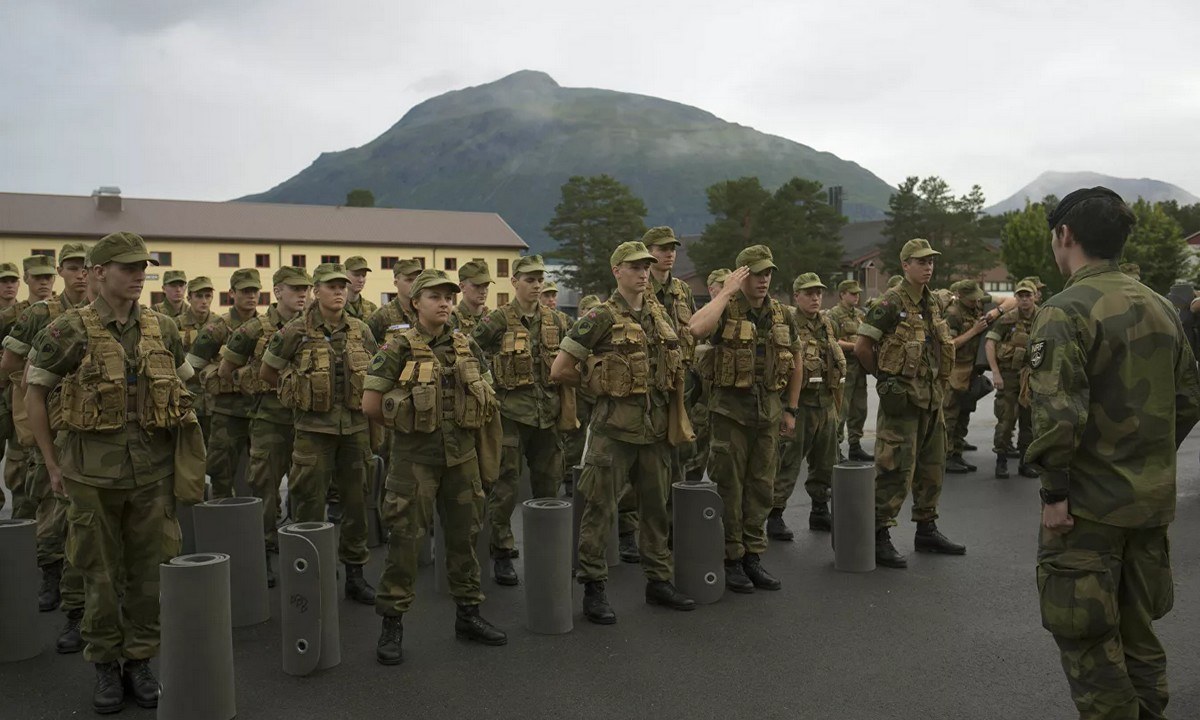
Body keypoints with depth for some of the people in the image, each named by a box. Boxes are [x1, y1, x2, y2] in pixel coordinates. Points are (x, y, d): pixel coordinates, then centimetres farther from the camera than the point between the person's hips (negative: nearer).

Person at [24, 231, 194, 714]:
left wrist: (182, 450, 11)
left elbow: (184, 389, 16)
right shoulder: (72, 330, -5)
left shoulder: (162, 328, 4)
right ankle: (105, 665, 22)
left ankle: (140, 660, 23)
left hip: (153, 471, 3)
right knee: (101, 573, 7)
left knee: (149, 570, 8)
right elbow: (35, 395, 2)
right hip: (93, 473, -3)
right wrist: (52, 464, 2)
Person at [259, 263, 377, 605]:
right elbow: (267, 372, 6)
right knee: (310, 503, 2)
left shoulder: (360, 330, 5)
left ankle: (355, 573, 22)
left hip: (355, 425, 4)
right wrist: (304, 390, 8)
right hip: (313, 426, -3)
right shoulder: (297, 331, -5)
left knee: (356, 500, 10)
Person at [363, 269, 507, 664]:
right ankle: (392, 623, 10)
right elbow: (371, 405, -8)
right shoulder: (399, 349, -7)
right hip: (416, 456, -4)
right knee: (405, 538, -2)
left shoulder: (467, 346, 6)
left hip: (462, 454, 5)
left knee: (464, 534, 12)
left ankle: (468, 613, 26)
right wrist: (408, 424, 1)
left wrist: (468, 424, 8)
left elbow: (488, 399, 16)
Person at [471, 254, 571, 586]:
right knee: (505, 486, -1)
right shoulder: (498, 320, -5)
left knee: (548, 484, 11)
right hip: (511, 412, -4)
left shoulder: (555, 321, 9)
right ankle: (502, 554, 9)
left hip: (547, 413, 5)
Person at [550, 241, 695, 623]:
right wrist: (599, 384, 4)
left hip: (656, 424, 6)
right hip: (615, 425, -6)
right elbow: (560, 370, -7)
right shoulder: (601, 317, -8)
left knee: (657, 505, 14)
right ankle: (593, 589, 8)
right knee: (601, 508, -1)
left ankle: (659, 581, 26)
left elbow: (674, 367, 22)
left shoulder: (661, 314, 11)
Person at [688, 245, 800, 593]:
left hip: (770, 409, 5)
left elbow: (796, 364, 18)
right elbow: (697, 328, -31)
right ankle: (730, 559, 12)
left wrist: (791, 409, 14)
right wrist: (726, 292, -22)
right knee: (728, 487, 1)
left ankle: (753, 556, 21)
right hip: (731, 408, -5)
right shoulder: (727, 309, -8)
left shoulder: (783, 316, 8)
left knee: (761, 486, 11)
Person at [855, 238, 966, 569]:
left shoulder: (931, 303, 13)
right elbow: (862, 347, -13)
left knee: (931, 467, 15)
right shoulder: (892, 302, -12)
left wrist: (938, 383, 14)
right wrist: (886, 376, -2)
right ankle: (879, 538, -2)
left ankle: (927, 531, 28)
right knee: (896, 469, -9)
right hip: (902, 399, -8)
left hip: (931, 397, 8)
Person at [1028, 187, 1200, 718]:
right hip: (1154, 501, 8)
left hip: (1088, 505, -8)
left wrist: (1055, 491, -16)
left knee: (1086, 639, 4)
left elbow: (1059, 413, -25)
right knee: (1137, 629, 21)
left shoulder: (1066, 311, -17)